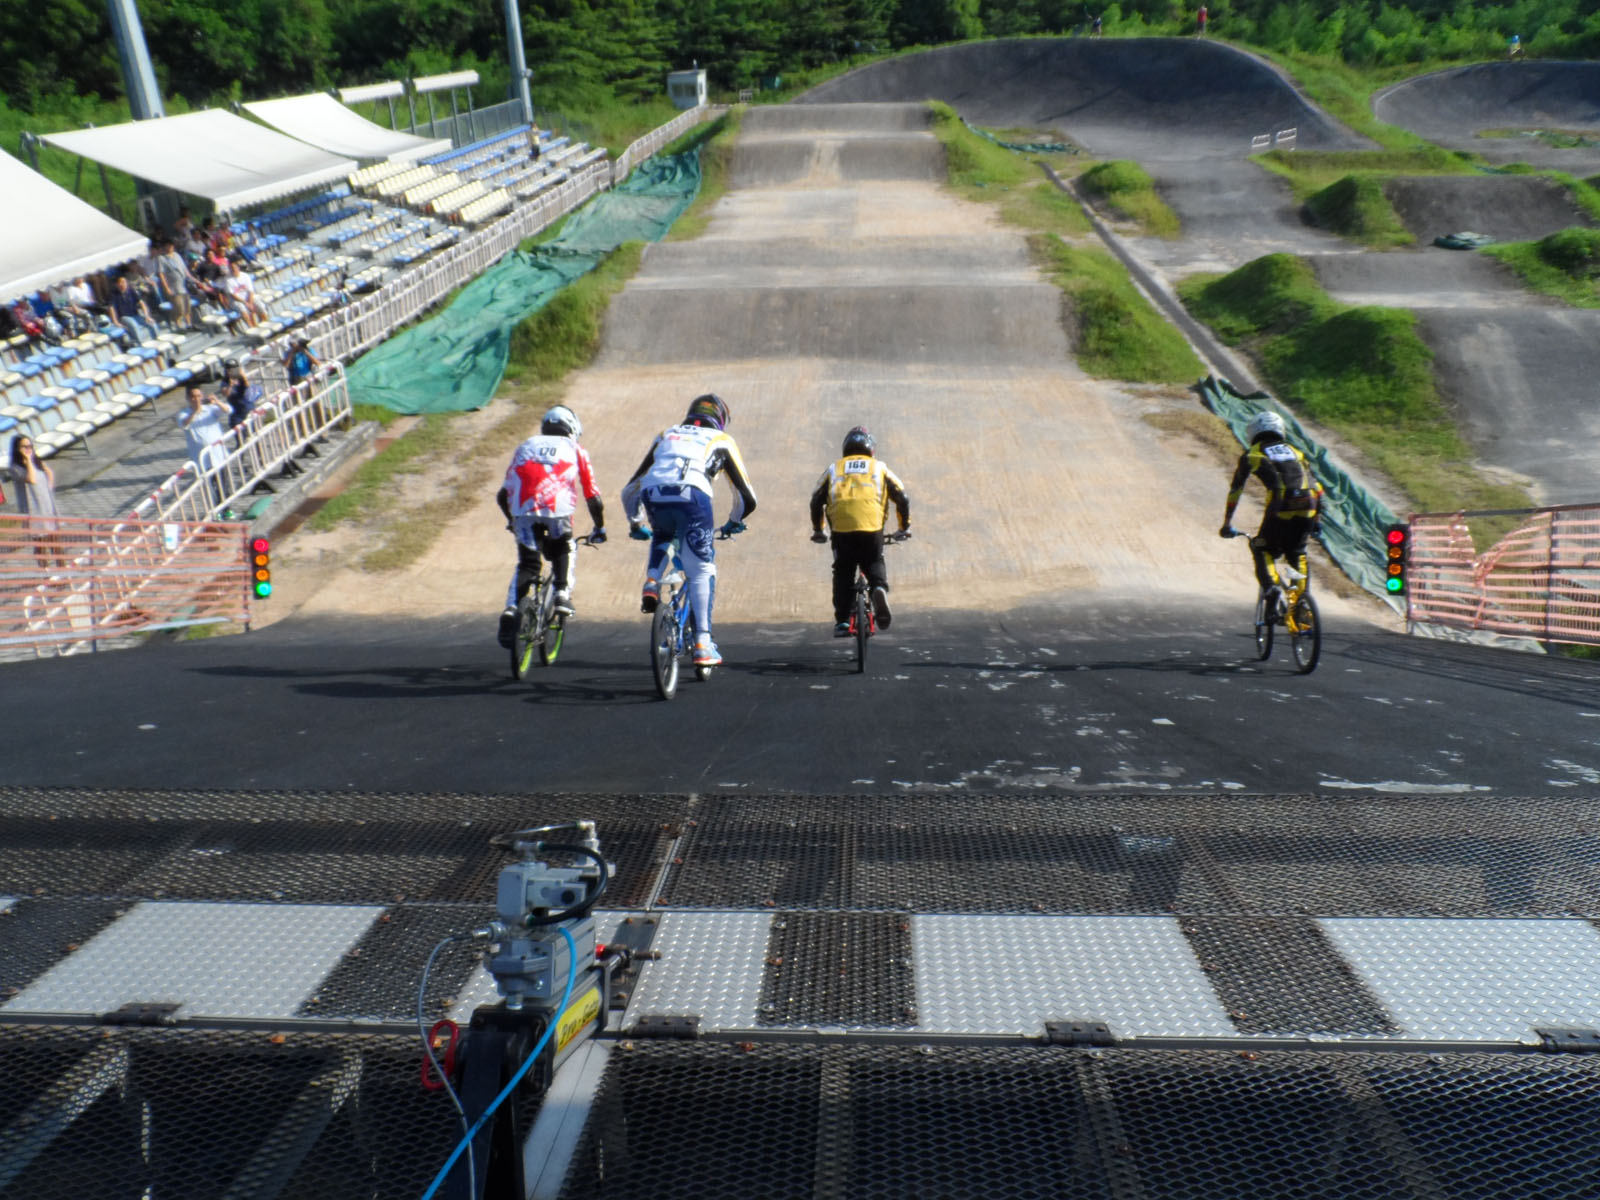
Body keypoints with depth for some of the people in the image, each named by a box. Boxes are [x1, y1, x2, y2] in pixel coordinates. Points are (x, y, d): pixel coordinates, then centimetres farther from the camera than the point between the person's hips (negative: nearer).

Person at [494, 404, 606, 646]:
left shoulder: (525, 447, 30)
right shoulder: (575, 450, 25)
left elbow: (503, 494, 27)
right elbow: (592, 496, 22)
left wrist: (511, 520, 42)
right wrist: (599, 528, 33)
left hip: (523, 510, 2)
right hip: (557, 508, -1)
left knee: (526, 564, 13)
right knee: (563, 551, 26)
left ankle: (511, 607, -6)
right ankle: (563, 593, 7)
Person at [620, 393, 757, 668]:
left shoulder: (665, 436, 35)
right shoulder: (722, 441, 27)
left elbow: (629, 490, 37)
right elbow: (747, 499, 23)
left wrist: (635, 525, 51)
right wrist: (732, 524, 42)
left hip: (653, 496, 3)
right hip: (691, 495, -3)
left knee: (662, 537, 35)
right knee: (701, 571, 9)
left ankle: (651, 584, 11)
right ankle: (703, 645, 3)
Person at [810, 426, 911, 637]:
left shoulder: (834, 468, 22)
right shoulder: (879, 467, 20)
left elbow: (816, 500, 17)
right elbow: (901, 497, 16)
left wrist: (817, 529, 28)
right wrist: (905, 527, 27)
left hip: (841, 528, 0)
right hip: (872, 527, 0)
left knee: (843, 573, 12)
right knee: (875, 563, 19)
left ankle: (842, 621, 7)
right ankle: (880, 588, -13)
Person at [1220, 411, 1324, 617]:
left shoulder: (1252, 454, 18)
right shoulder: (1294, 451, 29)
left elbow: (1235, 490, 20)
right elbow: (1316, 486, 28)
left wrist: (1227, 523, 27)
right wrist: (1317, 519, 35)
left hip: (1280, 508, -4)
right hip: (1307, 508, 4)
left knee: (1262, 550, 15)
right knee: (1297, 553, 26)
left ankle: (1273, 590, -8)